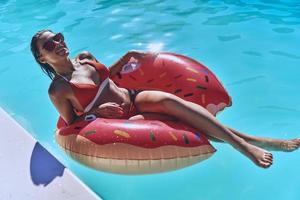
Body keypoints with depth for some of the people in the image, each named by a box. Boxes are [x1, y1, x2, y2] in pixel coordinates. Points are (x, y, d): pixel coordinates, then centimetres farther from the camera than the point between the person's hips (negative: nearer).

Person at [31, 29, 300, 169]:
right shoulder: (57, 90, -9)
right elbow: (72, 125, -2)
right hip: (121, 120, -4)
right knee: (178, 120, -26)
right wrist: (95, 111, -19)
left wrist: (129, 56, 14)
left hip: (133, 98, 5)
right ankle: (247, 145, -24)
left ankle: (247, 141, -27)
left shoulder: (84, 58, 8)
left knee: (170, 100, -26)